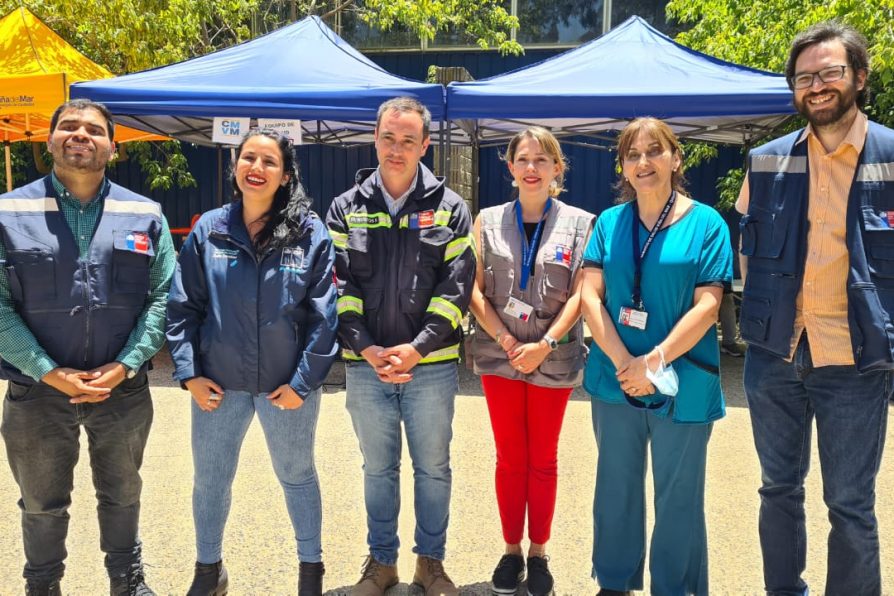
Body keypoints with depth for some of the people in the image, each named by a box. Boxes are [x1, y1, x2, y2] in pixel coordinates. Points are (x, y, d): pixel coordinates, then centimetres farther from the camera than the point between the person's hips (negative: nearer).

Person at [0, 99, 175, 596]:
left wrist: (124, 365, -13)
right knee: (42, 502, 18)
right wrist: (49, 372, -16)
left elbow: (162, 297, -2)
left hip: (123, 388, 1)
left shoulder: (145, 215, -1)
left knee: (122, 493, 19)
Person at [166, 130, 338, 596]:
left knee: (297, 476, 17)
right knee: (209, 479, 17)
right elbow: (183, 307, 0)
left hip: (287, 384, -2)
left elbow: (324, 314, -9)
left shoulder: (310, 232, -7)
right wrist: (188, 373, -7)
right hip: (218, 383, 2)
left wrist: (304, 380, -12)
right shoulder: (208, 230, -1)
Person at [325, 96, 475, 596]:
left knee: (433, 467, 11)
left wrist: (417, 348, -15)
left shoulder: (450, 208, 1)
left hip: (431, 365, -1)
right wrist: (366, 349, -12)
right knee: (378, 468, 15)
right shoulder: (347, 208, 5)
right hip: (366, 365, 1)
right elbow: (339, 286, -1)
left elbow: (457, 286, -6)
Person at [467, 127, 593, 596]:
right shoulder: (488, 221, 4)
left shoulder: (580, 223, 0)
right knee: (509, 459, 11)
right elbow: (476, 291, -1)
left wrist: (545, 345, -15)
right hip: (499, 355, 1)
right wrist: (506, 341, -12)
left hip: (555, 358, -1)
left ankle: (538, 553, 24)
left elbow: (579, 295, -6)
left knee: (543, 461, 11)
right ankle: (511, 550, 25)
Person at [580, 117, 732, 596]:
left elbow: (707, 306, -10)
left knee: (677, 494, 9)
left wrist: (653, 363, -18)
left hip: (683, 384, -3)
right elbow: (590, 295, -2)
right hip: (614, 378, 3)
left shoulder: (706, 223, -3)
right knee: (615, 485, 14)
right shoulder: (609, 222, 5)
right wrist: (622, 362, -14)